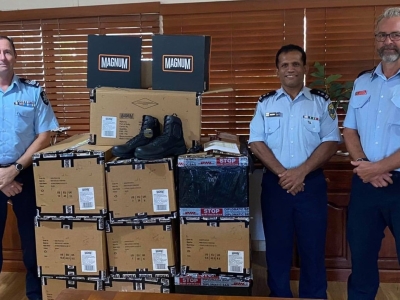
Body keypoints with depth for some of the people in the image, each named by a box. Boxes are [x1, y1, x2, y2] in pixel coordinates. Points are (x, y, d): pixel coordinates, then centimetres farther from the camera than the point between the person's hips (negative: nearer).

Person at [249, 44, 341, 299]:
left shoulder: (322, 102, 3)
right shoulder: (265, 103, 6)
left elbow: (331, 142, -4)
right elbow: (257, 143, -2)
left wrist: (301, 172, -15)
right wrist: (282, 173, -13)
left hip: (312, 183, -1)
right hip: (275, 183, 1)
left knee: (313, 246, 7)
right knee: (277, 245, 10)